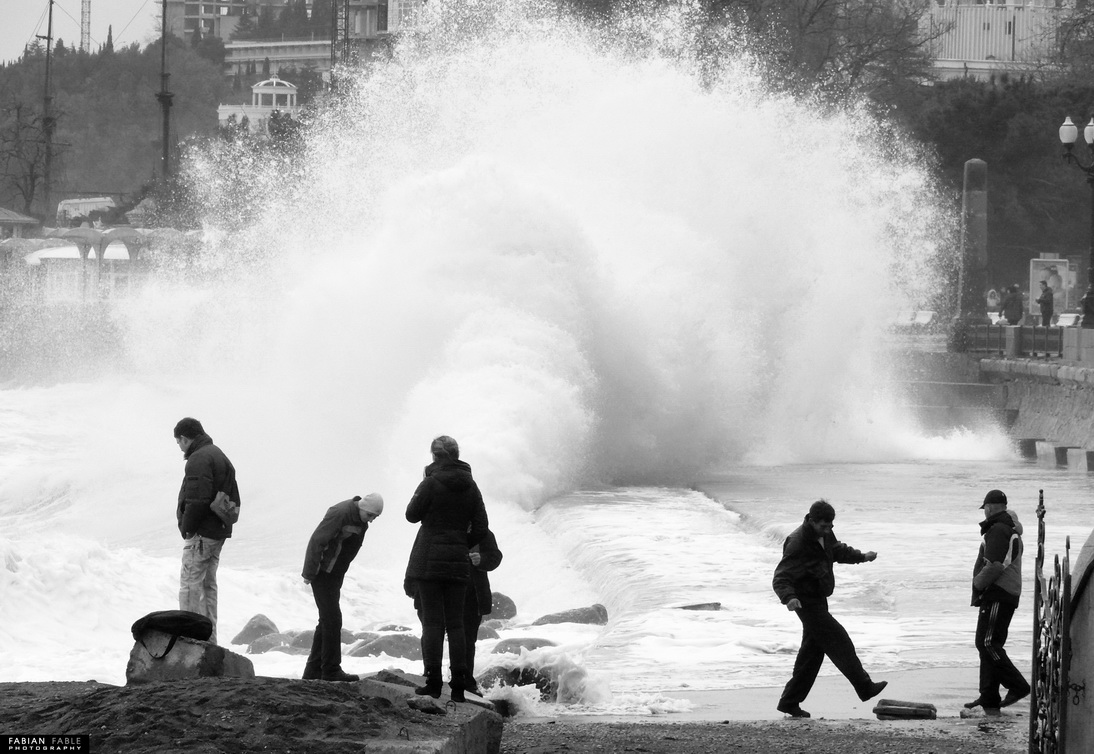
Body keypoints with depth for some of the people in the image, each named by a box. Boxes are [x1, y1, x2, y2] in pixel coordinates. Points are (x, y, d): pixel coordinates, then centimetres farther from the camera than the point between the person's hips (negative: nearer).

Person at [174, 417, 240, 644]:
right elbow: (234, 499, 21)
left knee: (190, 585, -7)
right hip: (220, 532, 10)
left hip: (201, 534, -10)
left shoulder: (199, 459, -14)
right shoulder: (221, 456, 19)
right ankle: (209, 640, 17)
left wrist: (186, 527, -15)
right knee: (208, 585, 15)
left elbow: (197, 499, -24)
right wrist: (225, 519, 16)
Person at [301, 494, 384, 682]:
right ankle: (331, 669, -6)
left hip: (336, 574, 9)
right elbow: (316, 541, -22)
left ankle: (313, 670, 16)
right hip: (322, 573, -9)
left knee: (327, 621, 11)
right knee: (332, 619, -10)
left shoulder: (361, 520, 5)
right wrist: (309, 573, -20)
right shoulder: (339, 513, -22)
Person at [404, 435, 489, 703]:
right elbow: (481, 527, 5)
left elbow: (412, 515, -1)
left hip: (429, 560, -4)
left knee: (432, 621, -1)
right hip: (458, 563, 4)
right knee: (455, 623, 8)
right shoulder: (470, 487, 4)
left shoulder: (431, 483, -11)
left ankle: (433, 680, -4)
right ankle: (459, 683, 5)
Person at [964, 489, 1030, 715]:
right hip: (1009, 594, 11)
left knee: (987, 643, -13)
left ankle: (1017, 686, -16)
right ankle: (988, 699, 14)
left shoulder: (998, 531, -13)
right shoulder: (1012, 530, 21)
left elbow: (995, 566, -22)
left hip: (996, 595, -11)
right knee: (988, 645, 12)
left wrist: (979, 583, -9)